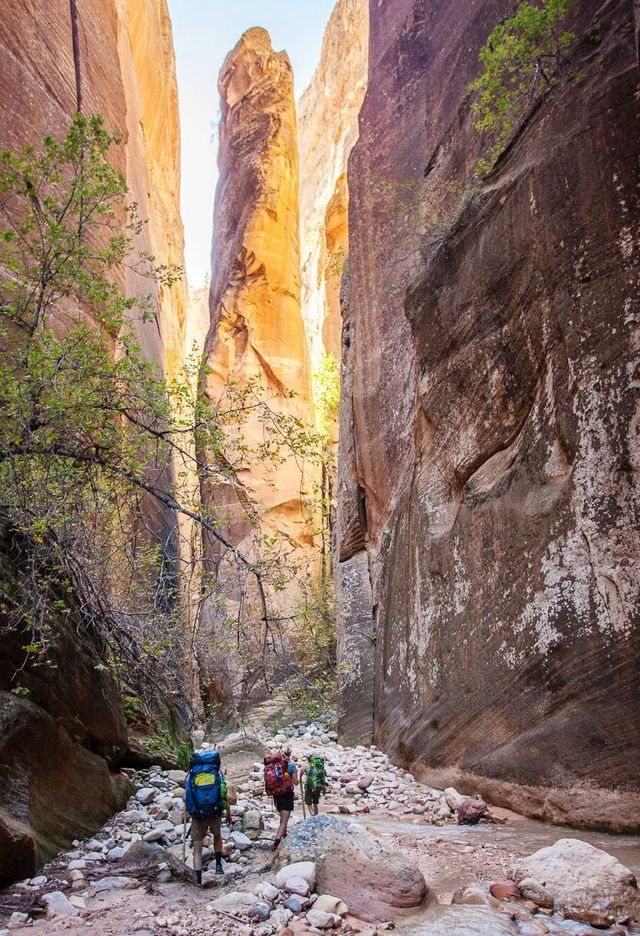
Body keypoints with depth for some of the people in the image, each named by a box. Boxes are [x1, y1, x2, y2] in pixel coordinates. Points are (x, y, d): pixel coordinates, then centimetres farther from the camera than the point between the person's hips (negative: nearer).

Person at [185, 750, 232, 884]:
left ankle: (198, 880, 5)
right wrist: (229, 813, 12)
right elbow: (225, 796, 0)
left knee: (197, 850, 13)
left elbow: (185, 797, -5)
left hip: (197, 816, -1)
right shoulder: (218, 773, 3)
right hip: (215, 814, 1)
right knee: (217, 836, 33)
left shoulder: (191, 775, 2)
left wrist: (187, 812, 15)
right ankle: (218, 865, 30)